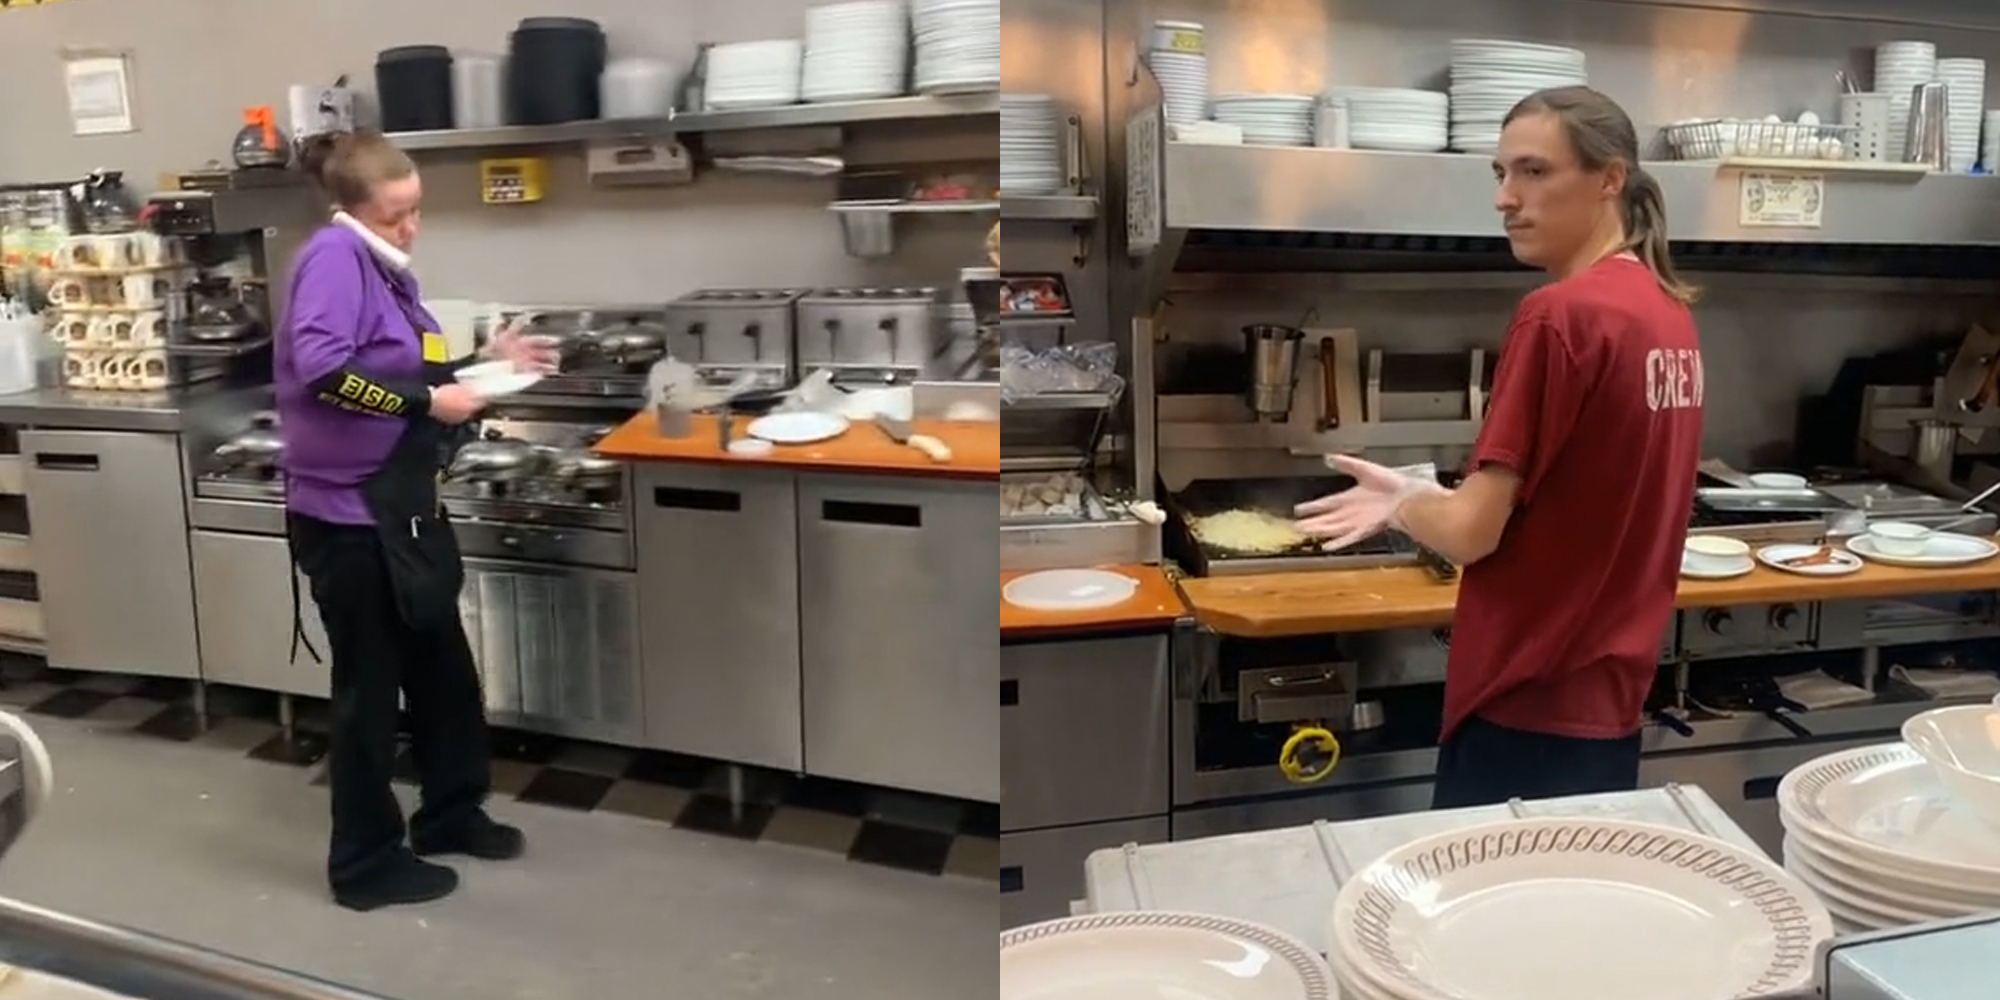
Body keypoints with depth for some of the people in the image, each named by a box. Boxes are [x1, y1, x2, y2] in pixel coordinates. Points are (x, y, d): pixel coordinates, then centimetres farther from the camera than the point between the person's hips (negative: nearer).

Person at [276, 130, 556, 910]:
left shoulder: (383, 268, 11)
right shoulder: (334, 255, -16)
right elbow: (321, 368, -29)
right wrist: (426, 401, -24)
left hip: (400, 506, 9)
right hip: (348, 514, -9)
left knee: (442, 666, 18)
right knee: (370, 686, 3)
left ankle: (450, 813, 36)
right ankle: (365, 861, 19)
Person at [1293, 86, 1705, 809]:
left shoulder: (1559, 316, -19)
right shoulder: (1669, 309, 7)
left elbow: (1471, 532, -19)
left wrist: (1401, 500, 1)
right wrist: (1420, 499, 14)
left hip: (1529, 707, -8)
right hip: (1609, 701, 8)